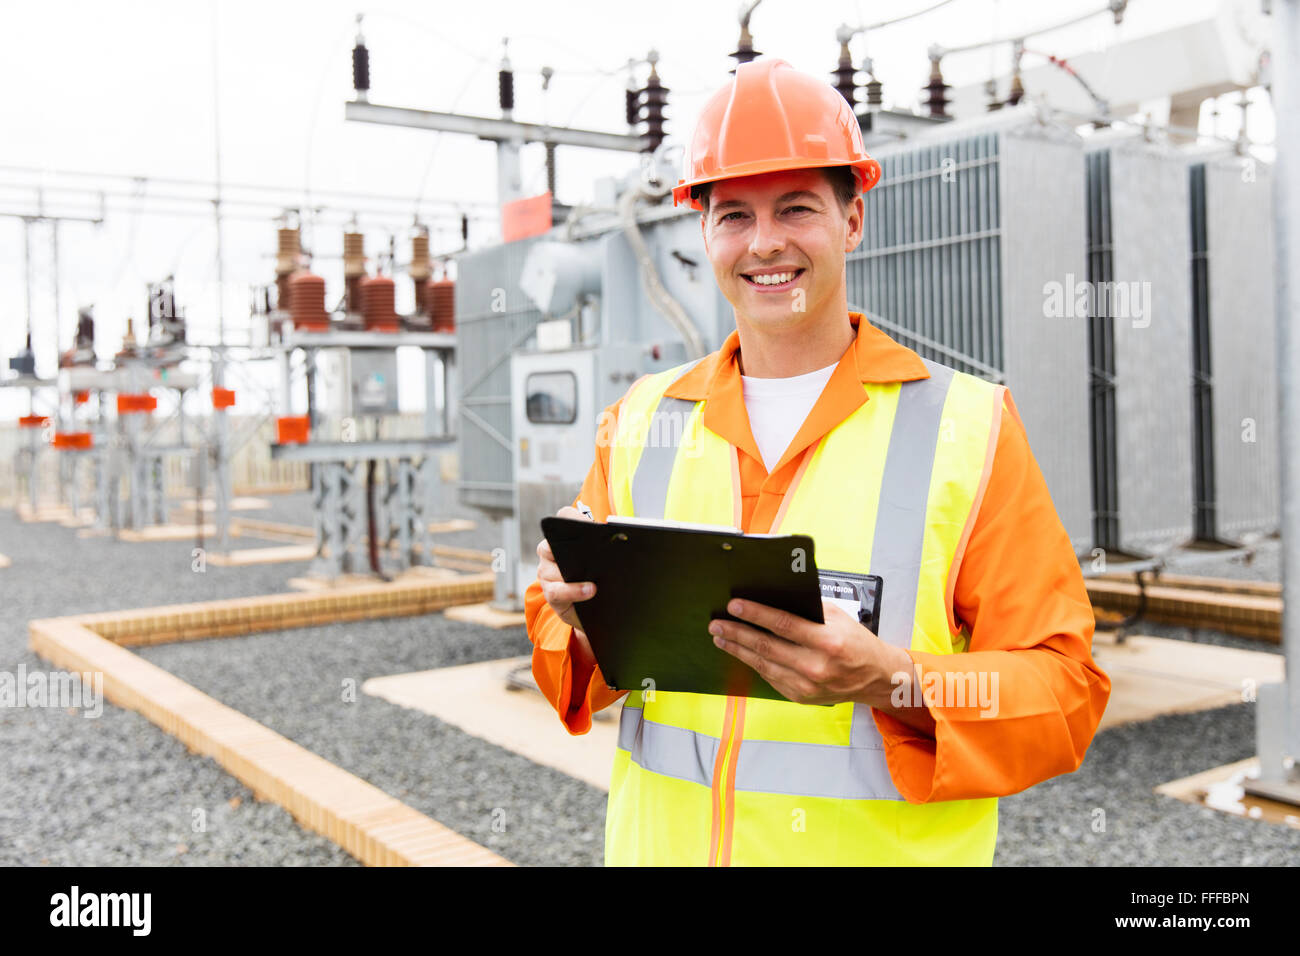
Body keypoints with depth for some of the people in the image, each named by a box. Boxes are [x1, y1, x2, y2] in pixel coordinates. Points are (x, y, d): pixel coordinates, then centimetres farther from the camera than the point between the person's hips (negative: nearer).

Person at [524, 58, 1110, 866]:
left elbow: (1062, 687, -11)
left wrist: (891, 682, -28)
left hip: (884, 847, -3)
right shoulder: (639, 422, 1)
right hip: (660, 843, 3)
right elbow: (562, 647, 6)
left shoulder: (970, 424, -8)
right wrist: (584, 620, -17)